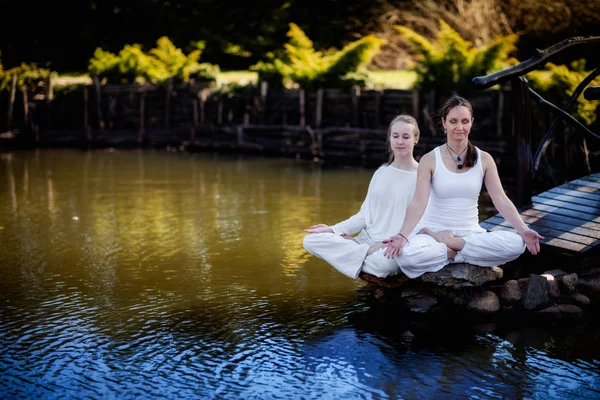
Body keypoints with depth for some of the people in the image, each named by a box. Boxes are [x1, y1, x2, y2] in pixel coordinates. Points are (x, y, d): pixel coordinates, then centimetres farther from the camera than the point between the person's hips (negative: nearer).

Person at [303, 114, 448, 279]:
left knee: (385, 263, -43)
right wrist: (333, 229, 3)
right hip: (366, 240, 6)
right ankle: (369, 253, -13)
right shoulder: (381, 173, 13)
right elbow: (366, 214, 14)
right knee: (311, 240, -12)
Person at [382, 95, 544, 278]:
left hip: (471, 233, 3)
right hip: (434, 230, -3)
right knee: (406, 255, -36)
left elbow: (501, 200, -3)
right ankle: (458, 252, -11)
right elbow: (419, 202, -14)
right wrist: (403, 235, -31)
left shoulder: (484, 159, 4)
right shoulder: (430, 160, -3)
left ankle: (448, 243, -14)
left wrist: (523, 230, -20)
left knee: (516, 243, -27)